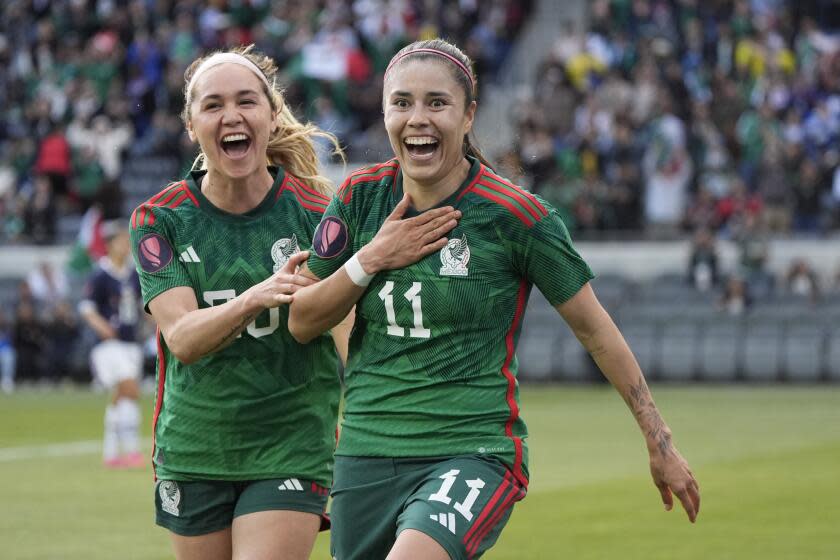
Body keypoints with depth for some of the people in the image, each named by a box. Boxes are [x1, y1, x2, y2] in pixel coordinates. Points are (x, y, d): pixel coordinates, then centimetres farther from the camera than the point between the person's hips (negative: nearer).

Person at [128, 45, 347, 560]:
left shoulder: (315, 212, -7)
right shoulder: (159, 219, -2)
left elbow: (352, 343, -8)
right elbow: (182, 338, -16)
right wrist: (253, 298, -35)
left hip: (292, 452, -2)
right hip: (193, 454, 3)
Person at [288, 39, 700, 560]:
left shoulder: (515, 214, -9)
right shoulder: (361, 197, 2)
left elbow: (593, 327, 0)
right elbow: (301, 322, 8)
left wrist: (660, 441, 3)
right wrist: (369, 261, -9)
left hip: (473, 454, -5)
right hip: (365, 454, 5)